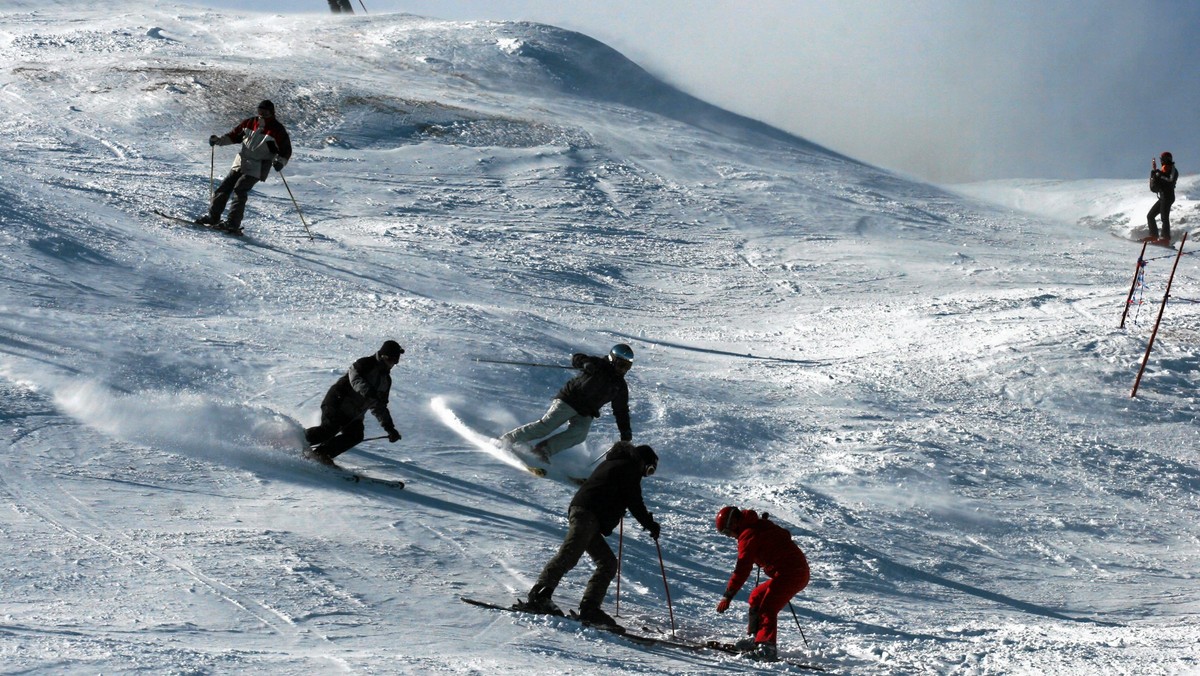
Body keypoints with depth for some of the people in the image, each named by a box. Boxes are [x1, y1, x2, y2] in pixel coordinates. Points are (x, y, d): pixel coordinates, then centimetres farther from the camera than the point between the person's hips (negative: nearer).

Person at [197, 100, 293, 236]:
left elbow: (286, 150, -7)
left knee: (239, 190, -21)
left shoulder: (277, 130, -8)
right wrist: (219, 140, 5)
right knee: (224, 188, 2)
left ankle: (233, 224, -22)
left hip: (256, 168, -6)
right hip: (240, 162, 6)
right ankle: (213, 217, 13)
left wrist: (280, 162, -26)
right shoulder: (250, 123, 7)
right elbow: (234, 135, 18)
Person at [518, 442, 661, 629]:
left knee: (608, 563, 8)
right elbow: (634, 502, -3)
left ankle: (589, 607, -2)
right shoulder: (629, 468, 2)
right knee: (569, 555, -23)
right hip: (587, 514, -10)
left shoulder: (611, 464, 30)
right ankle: (540, 595, -34)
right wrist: (650, 525, 8)